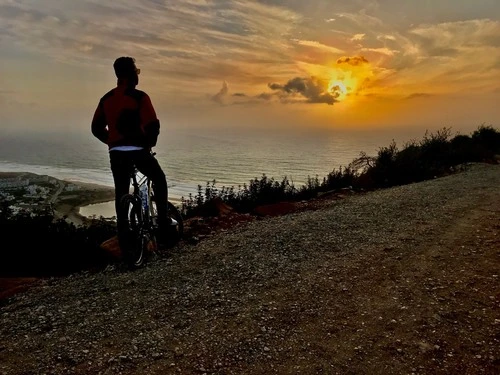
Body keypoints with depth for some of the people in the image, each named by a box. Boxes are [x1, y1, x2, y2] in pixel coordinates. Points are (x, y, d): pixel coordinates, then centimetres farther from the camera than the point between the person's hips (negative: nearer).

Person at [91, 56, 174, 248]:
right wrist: (149, 143, 3)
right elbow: (153, 125, -15)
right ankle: (163, 222, 10)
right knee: (159, 181, 16)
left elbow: (96, 128, 12)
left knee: (121, 193, 13)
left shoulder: (106, 98, 11)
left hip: (116, 152, 5)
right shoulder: (139, 96, -8)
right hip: (138, 150, -5)